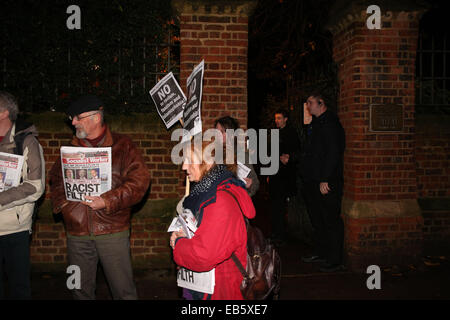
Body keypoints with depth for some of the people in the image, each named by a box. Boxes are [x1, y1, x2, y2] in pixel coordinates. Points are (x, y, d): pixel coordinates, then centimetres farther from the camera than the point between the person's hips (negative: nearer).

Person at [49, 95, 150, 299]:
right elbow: (56, 181, 22)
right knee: (81, 290, 14)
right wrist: (63, 204, 3)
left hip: (112, 231, -4)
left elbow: (139, 180, -10)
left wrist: (108, 201, -18)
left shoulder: (122, 146, -1)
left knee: (123, 289, 1)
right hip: (77, 232, 5)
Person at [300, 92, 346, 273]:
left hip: (327, 182, -10)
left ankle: (335, 260, 5)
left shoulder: (330, 123, -13)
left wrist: (325, 179, -24)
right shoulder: (315, 123, 18)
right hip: (312, 182, 10)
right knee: (317, 219, 18)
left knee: (331, 220, -3)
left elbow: (333, 154, -21)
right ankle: (320, 253, 31)